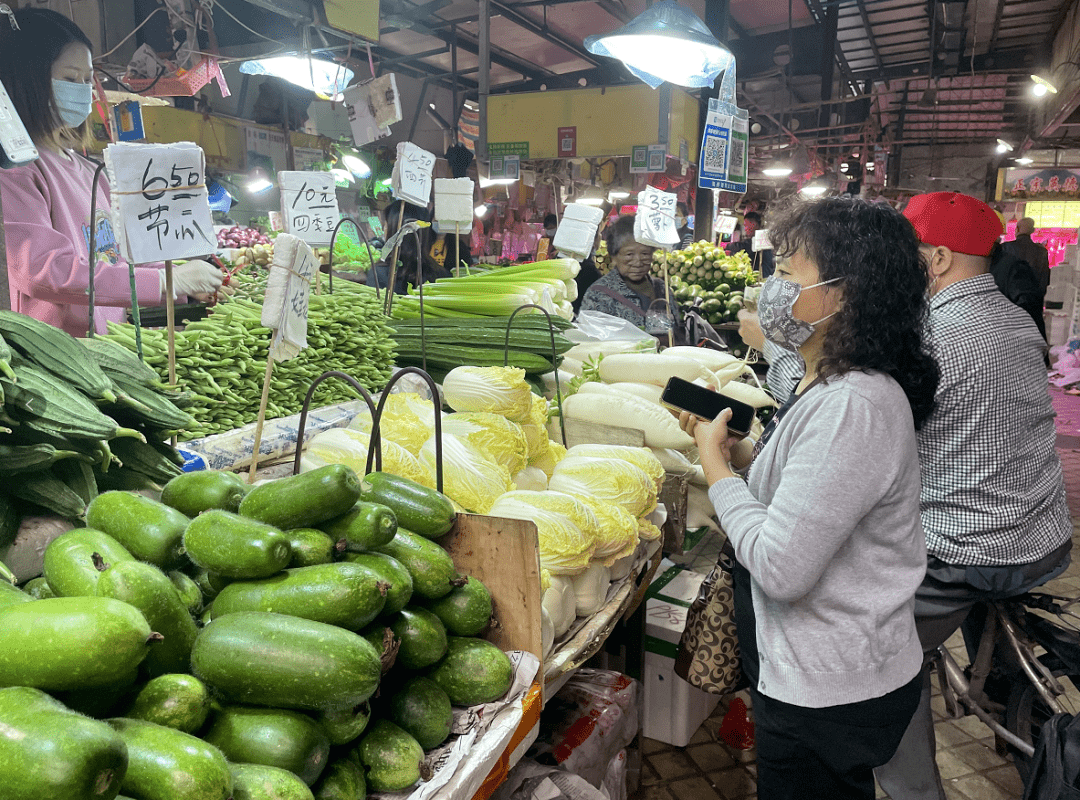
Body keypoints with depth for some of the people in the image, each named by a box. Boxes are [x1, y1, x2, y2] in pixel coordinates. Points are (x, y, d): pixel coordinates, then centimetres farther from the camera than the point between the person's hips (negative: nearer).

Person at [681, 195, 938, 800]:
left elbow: (780, 568, -31)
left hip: (829, 696, -9)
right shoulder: (836, 386, 4)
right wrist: (731, 445, 2)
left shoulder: (851, 406, -29)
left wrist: (716, 462, -19)